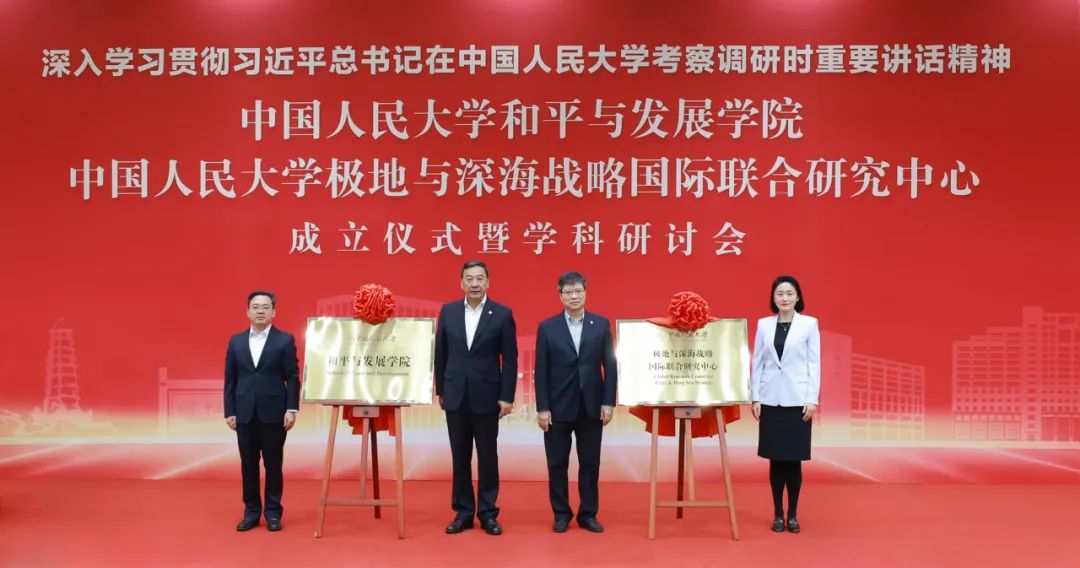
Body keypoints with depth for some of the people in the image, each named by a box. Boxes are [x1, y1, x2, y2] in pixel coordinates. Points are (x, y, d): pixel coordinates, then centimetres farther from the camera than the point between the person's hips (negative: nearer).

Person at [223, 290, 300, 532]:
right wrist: (229, 411, 2)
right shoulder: (236, 341, 9)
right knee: (248, 464, 7)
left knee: (273, 464, 4)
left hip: (274, 413, -3)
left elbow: (292, 377, -3)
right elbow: (230, 379, 8)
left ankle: (273, 512, 13)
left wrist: (292, 409, -10)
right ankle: (251, 512, 17)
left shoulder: (285, 340, 0)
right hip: (244, 413, 3)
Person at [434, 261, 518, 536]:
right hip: (455, 396, 2)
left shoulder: (502, 314, -4)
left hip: (487, 396, -2)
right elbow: (440, 354, 9)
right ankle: (463, 512, 17)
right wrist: (440, 390, 9)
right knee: (460, 457, 8)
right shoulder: (448, 311, 3)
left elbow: (510, 359, -4)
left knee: (487, 457, 5)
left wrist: (507, 396, -8)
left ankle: (488, 513, 15)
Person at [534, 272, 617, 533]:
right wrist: (542, 408, -7)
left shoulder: (601, 324, 3)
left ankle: (588, 514, 18)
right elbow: (541, 371, -2)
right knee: (557, 463, 6)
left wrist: (608, 402, -4)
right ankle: (561, 514, 19)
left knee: (590, 463, 7)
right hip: (558, 407, -1)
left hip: (591, 406, 1)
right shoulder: (547, 327, 0)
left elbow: (610, 365, 3)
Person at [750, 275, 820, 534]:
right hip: (771, 400, 2)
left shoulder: (809, 324, 0)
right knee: (775, 459, 5)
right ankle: (778, 514, 15)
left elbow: (814, 363, -1)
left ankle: (793, 515, 14)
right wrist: (755, 398, 1)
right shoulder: (764, 324, 6)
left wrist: (812, 399, -7)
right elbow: (757, 363, 6)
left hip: (797, 400, -2)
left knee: (794, 459, 3)